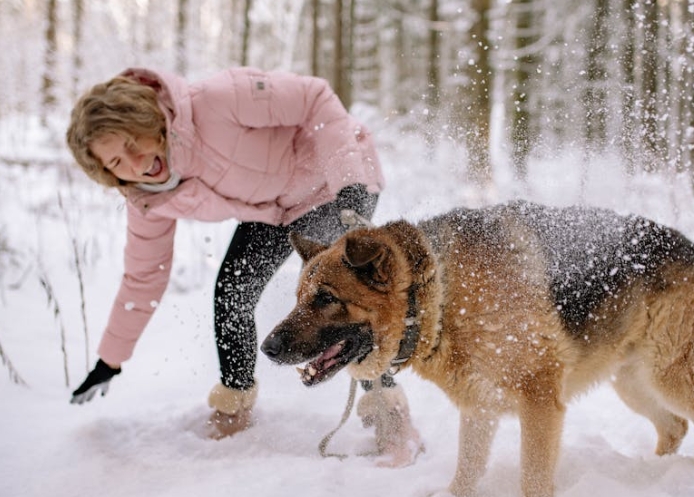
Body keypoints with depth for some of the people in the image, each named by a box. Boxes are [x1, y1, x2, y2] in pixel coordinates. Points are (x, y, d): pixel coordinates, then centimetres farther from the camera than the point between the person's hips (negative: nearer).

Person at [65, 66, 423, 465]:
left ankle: (388, 412, -9)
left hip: (340, 180, -6)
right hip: (273, 207, 6)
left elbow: (315, 98, -28)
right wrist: (110, 360, 7)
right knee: (232, 293, -7)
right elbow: (143, 276, 2)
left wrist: (348, 177, -36)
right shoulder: (150, 201, -13)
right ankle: (233, 414, 14)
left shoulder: (215, 102, -35)